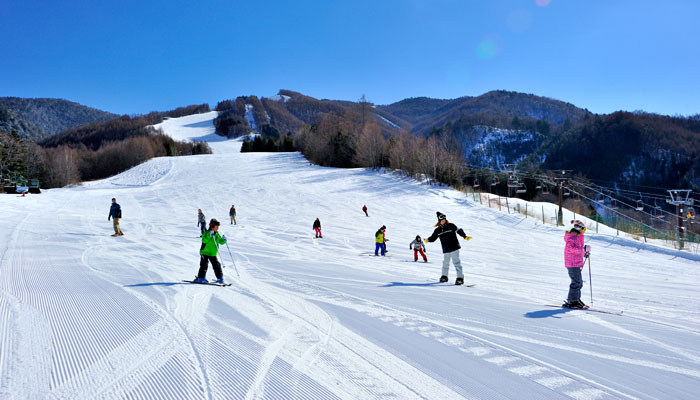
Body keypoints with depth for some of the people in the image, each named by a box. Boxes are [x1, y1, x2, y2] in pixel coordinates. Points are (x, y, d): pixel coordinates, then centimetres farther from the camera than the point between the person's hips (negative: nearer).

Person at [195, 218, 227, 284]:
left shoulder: (217, 234, 7)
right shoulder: (206, 233, -14)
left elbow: (220, 241, 13)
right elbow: (204, 240, -30)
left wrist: (223, 240, -9)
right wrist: (209, 235, -41)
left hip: (213, 253, 6)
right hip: (205, 252, -6)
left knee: (217, 265, 7)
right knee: (204, 265, -10)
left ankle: (220, 278, 15)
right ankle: (201, 278, -4)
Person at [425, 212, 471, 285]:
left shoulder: (451, 226, -4)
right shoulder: (438, 230, 6)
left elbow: (459, 231, -5)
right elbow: (433, 238, 8)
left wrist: (465, 237, -14)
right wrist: (428, 240, -11)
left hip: (454, 248, -4)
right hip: (445, 250, 4)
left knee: (456, 262, -9)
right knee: (445, 263, 14)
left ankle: (460, 278, -8)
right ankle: (444, 276, 32)